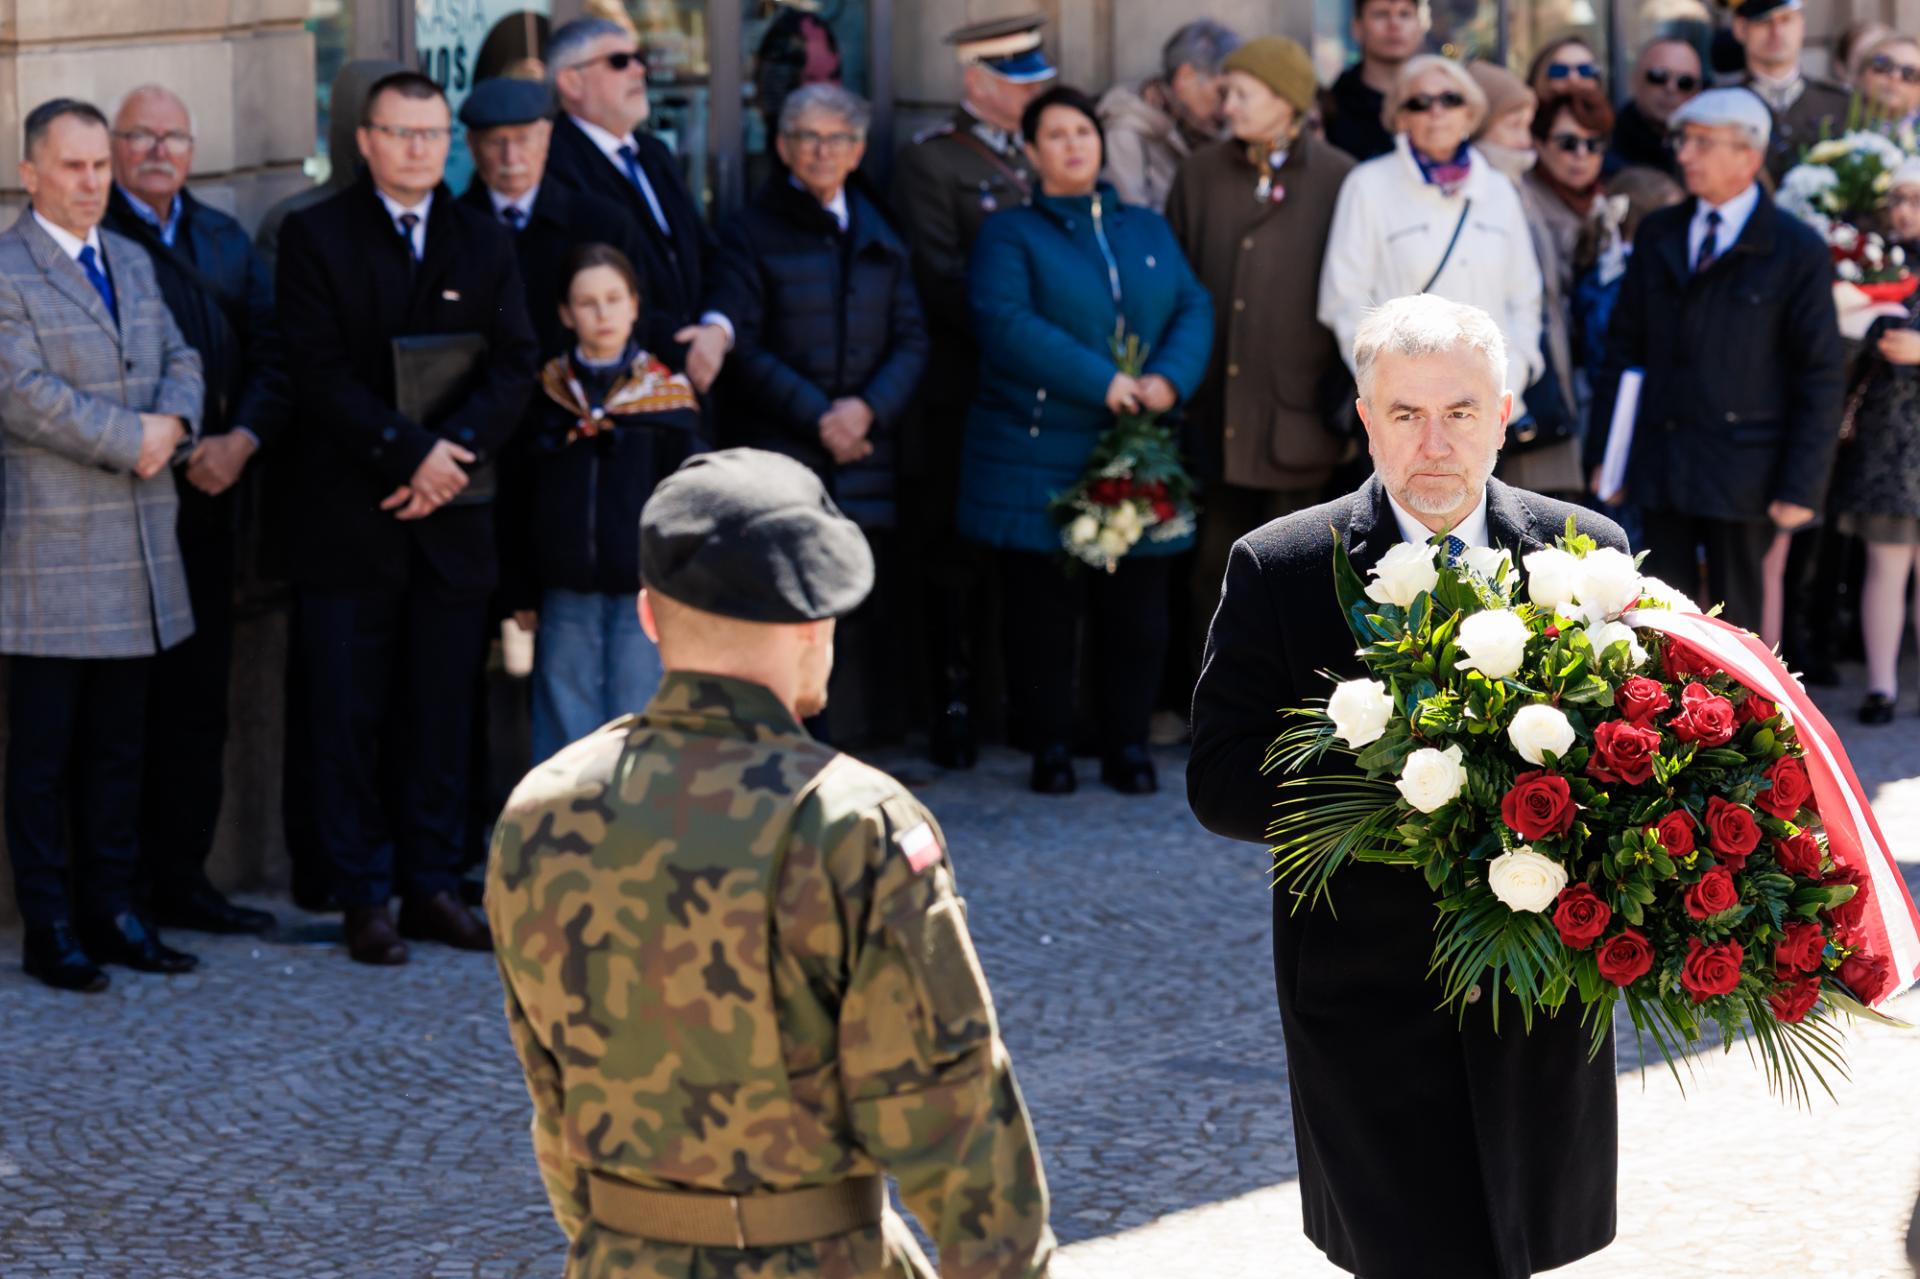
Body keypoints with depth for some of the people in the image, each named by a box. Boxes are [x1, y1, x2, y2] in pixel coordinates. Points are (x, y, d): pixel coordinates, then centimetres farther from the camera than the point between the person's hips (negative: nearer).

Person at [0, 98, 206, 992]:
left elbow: (180, 363, 14)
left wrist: (172, 425, -8)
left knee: (120, 746, 11)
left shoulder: (133, 263, 17)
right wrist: (131, 438, -15)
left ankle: (114, 911, 18)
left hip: (139, 550, 7)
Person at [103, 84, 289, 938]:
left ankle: (180, 879, 15)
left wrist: (242, 441, -7)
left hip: (206, 503, 6)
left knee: (198, 699, 8)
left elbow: (273, 355, 10)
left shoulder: (225, 243, 17)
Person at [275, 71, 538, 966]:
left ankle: (430, 885, 15)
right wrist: (409, 450, -17)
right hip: (350, 521, -3)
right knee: (348, 718, 0)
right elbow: (321, 374, -8)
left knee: (442, 715, 7)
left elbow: (513, 369, 2)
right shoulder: (316, 238, 1)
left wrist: (454, 450, -14)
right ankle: (365, 898, 6)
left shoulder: (485, 244, 11)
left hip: (454, 521, 3)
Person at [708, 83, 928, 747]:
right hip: (780, 456, -4)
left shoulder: (880, 236, 16)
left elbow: (911, 341, 10)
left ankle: (852, 748, 5)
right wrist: (816, 416, -12)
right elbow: (741, 348, -5)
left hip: (866, 460, 4)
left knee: (865, 612, 0)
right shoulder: (751, 233, 3)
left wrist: (869, 408, -8)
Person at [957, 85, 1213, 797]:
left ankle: (1128, 745, 12)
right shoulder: (1010, 236, 3)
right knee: (1042, 610, -1)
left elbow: (1193, 309, 8)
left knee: (1136, 609, 3)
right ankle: (1051, 746, 9)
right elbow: (1007, 325, -12)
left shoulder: (1148, 231, 17)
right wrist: (1102, 383, -19)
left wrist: (1169, 378, -13)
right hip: (1039, 463, -3)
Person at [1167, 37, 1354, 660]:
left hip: (1297, 418, -3)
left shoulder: (1339, 180, -3)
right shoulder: (1201, 175, 8)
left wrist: (1346, 404, -4)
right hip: (1215, 416, 3)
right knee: (1212, 572, 7)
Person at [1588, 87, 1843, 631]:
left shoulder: (1797, 250, -4)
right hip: (1660, 460, 4)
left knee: (1735, 615, 3)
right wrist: (1602, 452, 6)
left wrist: (1801, 485, -9)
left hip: (1742, 473, -4)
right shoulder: (1657, 235, 10)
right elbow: (1625, 346, 12)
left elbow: (1820, 377, -4)